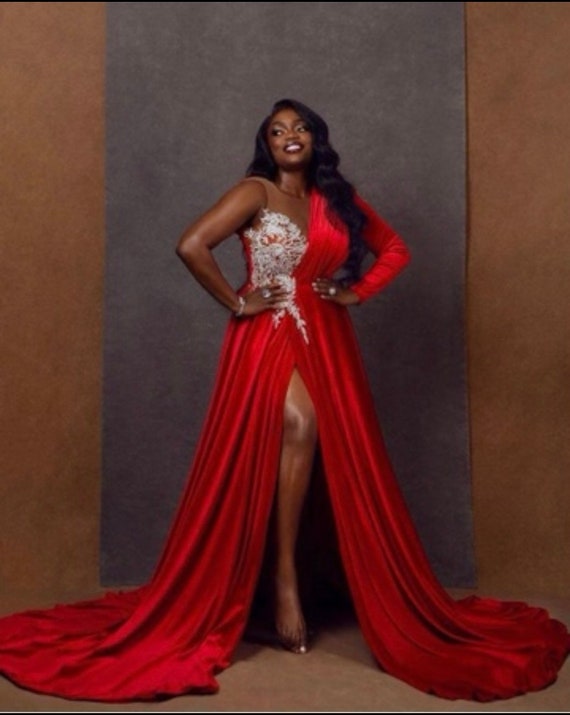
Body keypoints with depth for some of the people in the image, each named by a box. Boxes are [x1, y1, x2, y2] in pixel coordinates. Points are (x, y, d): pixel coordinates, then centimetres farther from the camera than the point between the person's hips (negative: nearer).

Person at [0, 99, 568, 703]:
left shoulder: (338, 199, 13)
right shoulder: (255, 192, -2)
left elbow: (395, 250, 21)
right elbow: (191, 245, -15)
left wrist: (356, 291, 7)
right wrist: (236, 302, -11)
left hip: (327, 343, 5)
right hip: (269, 338, -5)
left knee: (344, 464, -1)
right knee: (298, 424, -28)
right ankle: (286, 578, -16)